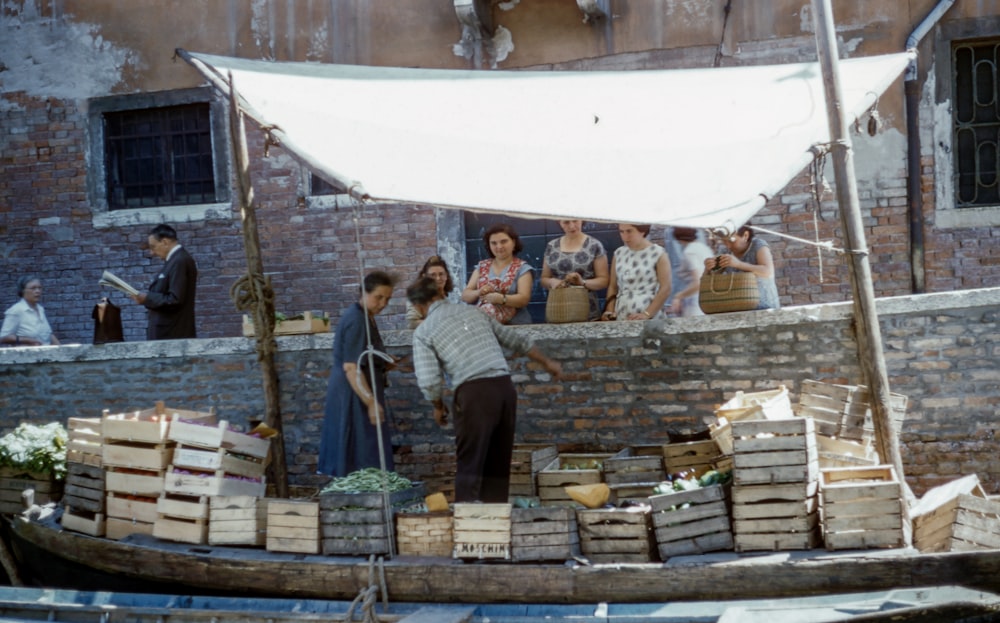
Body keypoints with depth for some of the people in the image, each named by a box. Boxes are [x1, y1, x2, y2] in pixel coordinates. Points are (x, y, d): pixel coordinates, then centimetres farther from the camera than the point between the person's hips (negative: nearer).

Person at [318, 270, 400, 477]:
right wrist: (371, 403, -26)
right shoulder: (356, 321, -17)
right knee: (363, 460, -8)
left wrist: (384, 364, 10)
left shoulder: (365, 318, 15)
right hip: (354, 397, -10)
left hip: (357, 396, 10)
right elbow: (351, 367, -23)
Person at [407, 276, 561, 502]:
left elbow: (428, 382, -5)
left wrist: (438, 406, 15)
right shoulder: (473, 312, 19)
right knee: (499, 463, 14)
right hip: (505, 386, 5)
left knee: (469, 464, 3)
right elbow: (517, 339, 24)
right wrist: (547, 362, 37)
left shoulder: (423, 331, 3)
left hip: (474, 392, -5)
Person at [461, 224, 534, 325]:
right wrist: (478, 293, -11)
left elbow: (524, 299, -7)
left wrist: (501, 298, -25)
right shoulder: (482, 266, 17)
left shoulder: (522, 268, 5)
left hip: (514, 326, -2)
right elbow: (465, 295, 12)